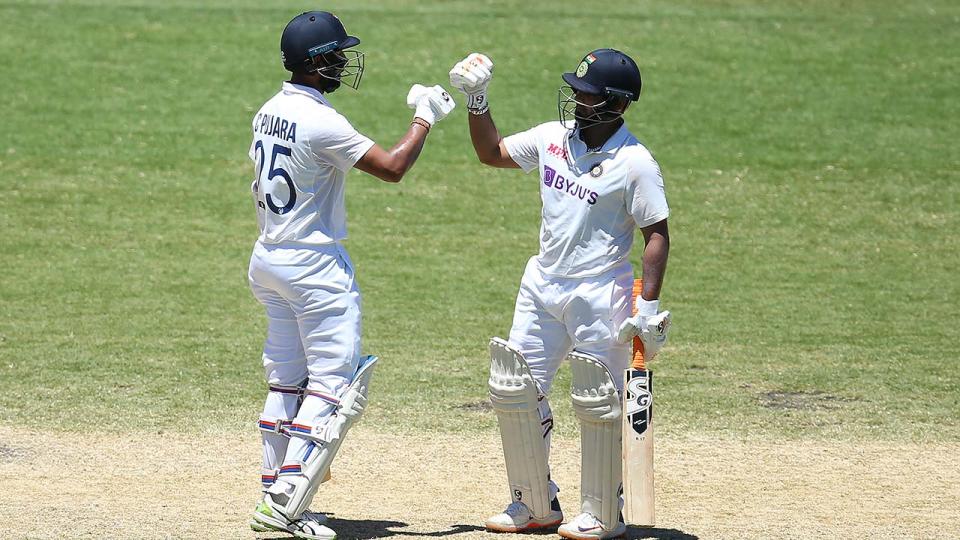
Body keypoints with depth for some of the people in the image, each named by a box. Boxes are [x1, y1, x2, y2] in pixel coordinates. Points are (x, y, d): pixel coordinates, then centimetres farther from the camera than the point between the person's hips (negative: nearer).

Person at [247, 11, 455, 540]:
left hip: (268, 259, 9)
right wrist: (425, 118, -4)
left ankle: (274, 495, 15)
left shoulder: (268, 113, 7)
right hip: (315, 266, -9)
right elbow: (392, 167, -18)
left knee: (286, 380, 14)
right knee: (333, 382, -5)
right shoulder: (322, 122, -20)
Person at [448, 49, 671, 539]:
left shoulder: (635, 163, -14)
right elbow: (491, 152, 18)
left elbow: (657, 234, -12)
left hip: (600, 294, -7)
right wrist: (476, 101, 5)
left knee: (596, 406, -2)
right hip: (543, 285, 7)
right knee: (513, 391, 6)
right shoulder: (553, 139, 4)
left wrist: (649, 306, -18)